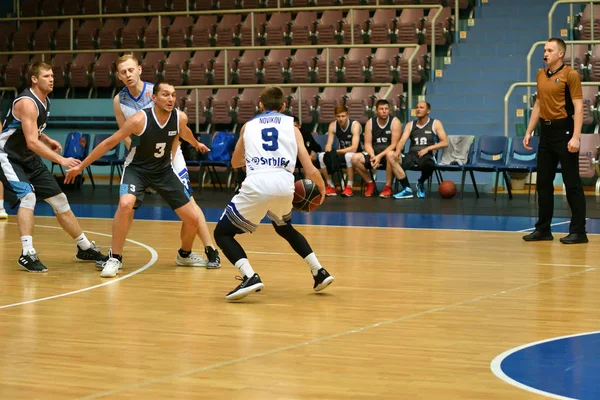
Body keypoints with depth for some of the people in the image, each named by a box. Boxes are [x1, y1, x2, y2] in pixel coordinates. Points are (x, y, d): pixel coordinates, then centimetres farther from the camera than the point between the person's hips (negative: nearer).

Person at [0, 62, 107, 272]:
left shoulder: (45, 101, 4)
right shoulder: (27, 103, -25)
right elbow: (32, 143, -34)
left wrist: (47, 140, 7)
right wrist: (62, 160, -38)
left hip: (30, 160, 9)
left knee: (59, 199, 9)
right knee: (28, 197, -29)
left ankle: (85, 248, 19)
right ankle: (27, 254, -27)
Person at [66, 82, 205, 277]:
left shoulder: (180, 118, -15)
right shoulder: (140, 120, -26)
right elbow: (109, 143, -18)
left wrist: (196, 144, 35)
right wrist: (81, 166, -14)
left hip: (164, 170, 4)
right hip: (136, 169, -4)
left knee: (192, 218, 1)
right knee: (126, 204, -34)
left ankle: (185, 254, 32)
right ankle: (115, 258, -18)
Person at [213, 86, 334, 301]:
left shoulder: (248, 126, 22)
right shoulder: (291, 126, 19)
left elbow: (235, 162, 37)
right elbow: (310, 171, 11)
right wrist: (322, 187, 30)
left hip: (256, 185, -2)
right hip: (285, 184, 3)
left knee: (222, 233, 14)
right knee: (284, 227, 34)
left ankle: (250, 277, -8)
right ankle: (319, 272, 28)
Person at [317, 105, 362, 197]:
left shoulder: (355, 125, -21)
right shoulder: (333, 126, -6)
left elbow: (354, 148, -30)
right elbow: (328, 145, -8)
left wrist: (336, 151, -35)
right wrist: (329, 153, -32)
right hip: (342, 153, 5)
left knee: (349, 155, -39)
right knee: (322, 156, -17)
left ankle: (349, 187, -30)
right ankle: (331, 186, -10)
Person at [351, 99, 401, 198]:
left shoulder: (395, 122, -9)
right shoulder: (370, 123, 3)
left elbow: (394, 144, -15)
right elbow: (367, 143, -1)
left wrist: (380, 156, -26)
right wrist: (373, 156, -22)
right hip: (374, 153, 4)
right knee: (355, 158, -22)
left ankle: (388, 186, -24)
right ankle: (370, 183, 0)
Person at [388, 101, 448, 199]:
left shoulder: (435, 124, 7)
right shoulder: (410, 125, 15)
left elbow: (445, 143, -1)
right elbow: (402, 140, 2)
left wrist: (427, 148, -14)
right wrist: (398, 151, -22)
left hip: (427, 156, -3)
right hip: (411, 155, 4)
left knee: (429, 164, -42)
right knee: (390, 156, -26)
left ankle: (421, 183, -2)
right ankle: (407, 189, -21)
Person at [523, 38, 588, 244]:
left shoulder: (570, 75, -9)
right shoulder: (541, 75, 11)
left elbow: (578, 107, -12)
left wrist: (575, 137, -20)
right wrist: (529, 132, 14)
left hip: (564, 130, -7)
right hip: (546, 132, 7)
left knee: (572, 183, -2)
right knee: (543, 182, 10)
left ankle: (578, 231, 2)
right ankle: (543, 229, 18)